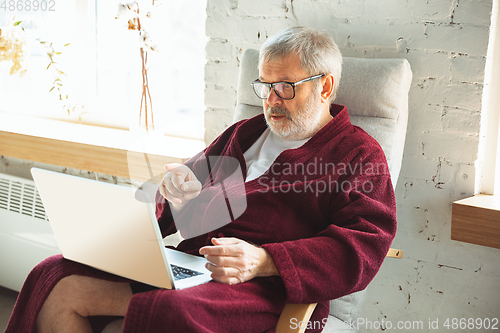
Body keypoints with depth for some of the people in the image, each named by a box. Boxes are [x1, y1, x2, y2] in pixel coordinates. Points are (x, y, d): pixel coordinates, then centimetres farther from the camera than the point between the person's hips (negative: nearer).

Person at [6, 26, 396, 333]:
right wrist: (181, 191, 3)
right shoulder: (245, 133, 26)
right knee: (56, 281, -12)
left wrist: (264, 261, -22)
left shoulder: (360, 154, 5)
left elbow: (364, 246, -9)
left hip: (267, 288, -6)